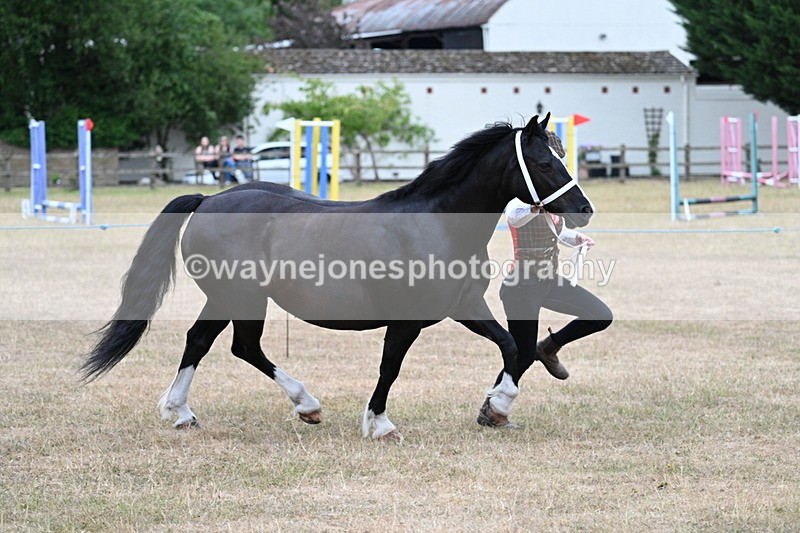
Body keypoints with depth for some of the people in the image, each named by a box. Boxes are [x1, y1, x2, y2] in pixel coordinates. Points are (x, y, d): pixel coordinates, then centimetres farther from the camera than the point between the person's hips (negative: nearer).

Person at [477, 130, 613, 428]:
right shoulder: (519, 196, -17)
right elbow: (515, 216, -41)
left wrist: (576, 238, 5)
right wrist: (537, 205, -61)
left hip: (550, 281, 8)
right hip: (523, 287, -8)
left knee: (602, 317, 0)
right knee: (523, 357, -4)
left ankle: (549, 347, 20)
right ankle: (490, 412, 14)